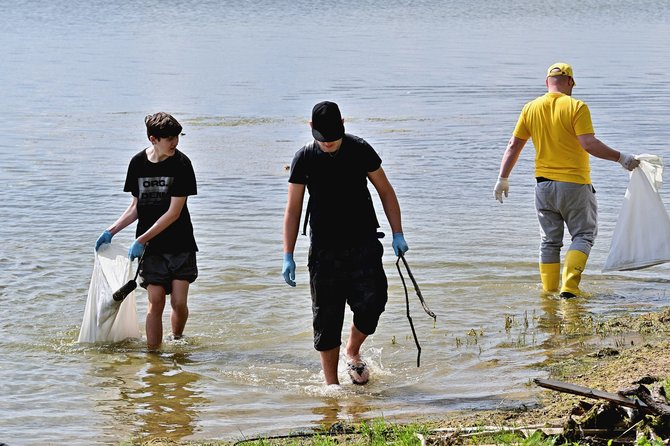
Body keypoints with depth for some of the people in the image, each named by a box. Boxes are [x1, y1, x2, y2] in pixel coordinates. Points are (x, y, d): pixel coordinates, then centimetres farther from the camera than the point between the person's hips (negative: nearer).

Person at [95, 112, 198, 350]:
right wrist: (111, 231, 3)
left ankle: (177, 342, 21)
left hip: (180, 244, -2)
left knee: (179, 302, -5)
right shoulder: (138, 163, 1)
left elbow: (174, 212, -13)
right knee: (155, 302, -5)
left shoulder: (181, 164, -10)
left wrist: (141, 240, -15)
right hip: (151, 247, 2)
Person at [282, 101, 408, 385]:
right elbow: (293, 210, 3)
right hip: (324, 249, 0)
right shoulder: (304, 159, -2)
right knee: (326, 318, 1)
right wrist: (288, 257, -2)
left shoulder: (360, 150, -1)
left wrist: (398, 235, 1)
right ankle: (331, 383, 13)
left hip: (364, 244, 0)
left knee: (372, 301, -16)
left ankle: (353, 352, 13)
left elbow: (386, 191, 8)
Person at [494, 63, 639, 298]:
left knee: (550, 240, 14)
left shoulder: (531, 108, 4)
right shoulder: (576, 107, -11)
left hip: (544, 185, 4)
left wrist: (503, 178, 15)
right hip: (574, 184, -4)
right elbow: (589, 144, -19)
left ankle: (549, 290, 14)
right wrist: (620, 157, -10)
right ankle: (569, 285, -8)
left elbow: (514, 146, 7)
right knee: (584, 234, 7)